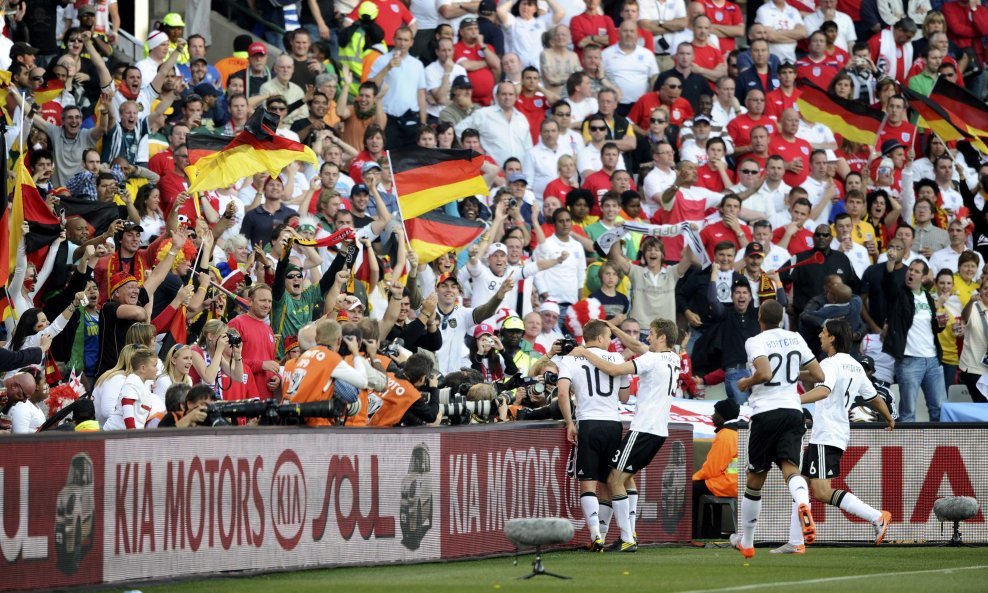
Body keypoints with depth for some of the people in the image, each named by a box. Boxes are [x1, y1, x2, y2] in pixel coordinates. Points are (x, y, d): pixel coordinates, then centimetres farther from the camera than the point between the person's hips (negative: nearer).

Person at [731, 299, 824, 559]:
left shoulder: (755, 342, -6)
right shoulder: (795, 339, 10)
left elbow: (765, 373, -23)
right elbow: (819, 375, 13)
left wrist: (747, 382, -3)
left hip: (765, 413, -3)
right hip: (793, 410, 3)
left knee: (755, 479, 10)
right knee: (790, 467, -10)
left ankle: (746, 542, 23)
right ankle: (803, 503, -46)